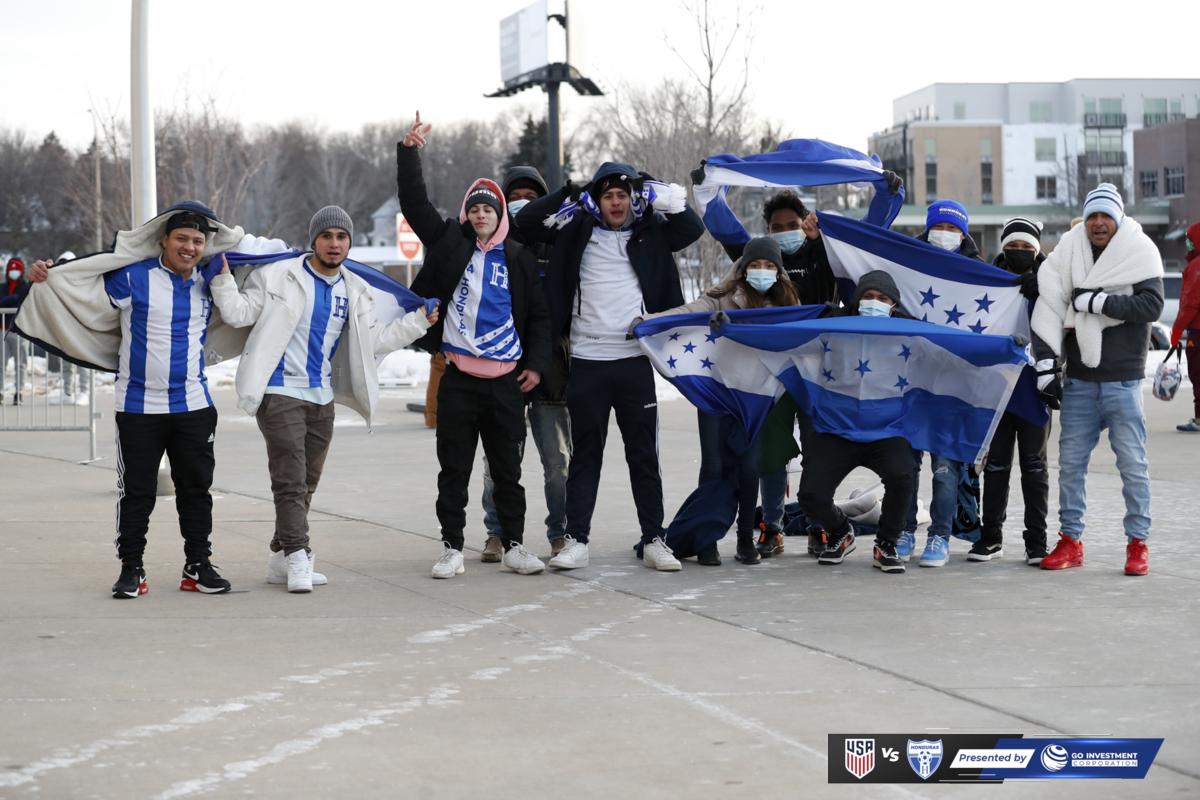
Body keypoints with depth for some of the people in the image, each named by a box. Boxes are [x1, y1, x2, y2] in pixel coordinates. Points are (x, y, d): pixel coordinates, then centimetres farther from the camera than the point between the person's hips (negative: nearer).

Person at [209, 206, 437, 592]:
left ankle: (282, 559, 18)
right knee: (290, 480, -12)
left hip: (322, 398, 6)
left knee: (306, 483, 10)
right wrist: (223, 280, -18)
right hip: (280, 394, -6)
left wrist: (417, 322, 10)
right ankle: (297, 555, -12)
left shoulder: (354, 291, 11)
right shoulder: (278, 277, -6)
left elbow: (370, 342, 14)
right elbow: (240, 313, -5)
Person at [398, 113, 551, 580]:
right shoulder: (449, 243, 6)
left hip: (507, 381, 1)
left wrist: (537, 363, 0)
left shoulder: (519, 259, 7)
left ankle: (513, 546, 16)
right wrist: (409, 152, -10)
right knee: (454, 470, 3)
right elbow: (414, 203, -1)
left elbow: (538, 315, 10)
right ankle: (452, 549, 9)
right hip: (459, 379, 0)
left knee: (508, 470, 7)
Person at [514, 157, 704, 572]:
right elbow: (525, 222, 1)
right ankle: (576, 541, 10)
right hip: (587, 362, 0)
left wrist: (653, 193, -7)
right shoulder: (579, 229, 6)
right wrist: (572, 197, -9)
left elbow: (692, 227, -5)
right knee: (585, 455, 6)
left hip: (635, 360, 0)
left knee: (644, 455, 6)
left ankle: (653, 541, 12)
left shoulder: (650, 232, 7)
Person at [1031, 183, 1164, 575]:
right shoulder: (1068, 252, 5)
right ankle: (1070, 541, 15)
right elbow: (1048, 307, 3)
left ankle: (1138, 543, 7)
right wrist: (1045, 360, -6)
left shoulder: (1139, 252, -3)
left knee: (1132, 462, -1)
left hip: (1122, 380, -3)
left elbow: (1151, 305, -14)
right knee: (1070, 461, 6)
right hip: (1079, 379, 3)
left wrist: (1096, 300, -16)